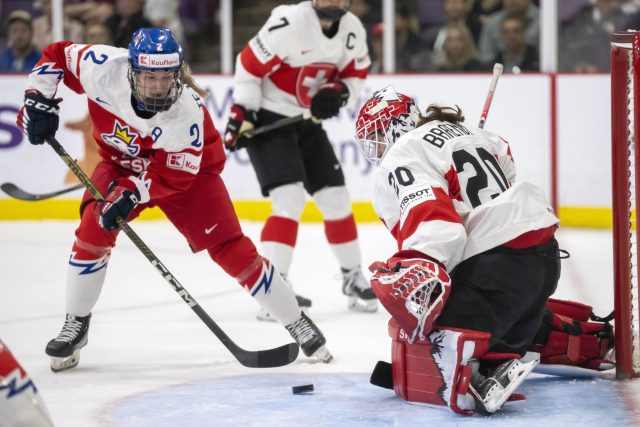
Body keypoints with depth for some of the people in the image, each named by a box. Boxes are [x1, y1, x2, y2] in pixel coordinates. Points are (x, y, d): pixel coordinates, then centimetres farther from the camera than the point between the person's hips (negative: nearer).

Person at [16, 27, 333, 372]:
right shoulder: (106, 69, -31)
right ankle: (75, 325, -1)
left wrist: (132, 192, -41)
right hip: (122, 161, 3)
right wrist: (39, 98, -21)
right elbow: (56, 56, -13)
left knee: (232, 250, -9)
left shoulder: (187, 113, -35)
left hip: (187, 170, -2)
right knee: (94, 228, -20)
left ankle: (298, 323, 5)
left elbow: (172, 175, -29)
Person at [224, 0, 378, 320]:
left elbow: (355, 75, 8)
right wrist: (242, 113, -20)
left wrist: (338, 92, -14)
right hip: (267, 118, -7)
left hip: (307, 122, 7)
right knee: (290, 198, -20)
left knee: (335, 198, 10)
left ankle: (353, 279, 28)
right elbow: (249, 65, -18)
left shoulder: (352, 30, -3)